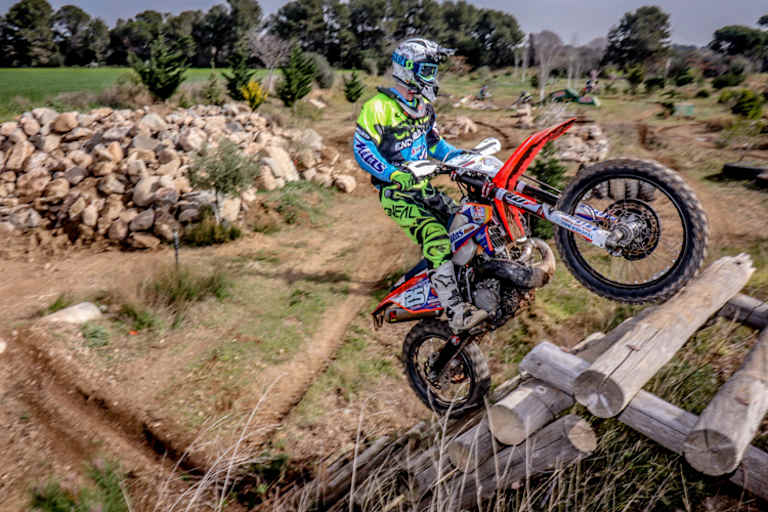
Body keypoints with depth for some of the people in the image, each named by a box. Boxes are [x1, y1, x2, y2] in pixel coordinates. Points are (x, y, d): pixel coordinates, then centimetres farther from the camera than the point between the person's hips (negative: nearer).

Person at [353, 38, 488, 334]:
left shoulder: (424, 107, 15)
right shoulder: (379, 107, -12)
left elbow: (434, 142, 25)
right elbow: (362, 149, -17)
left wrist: (461, 156, 10)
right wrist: (395, 175, -28)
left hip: (422, 186, 8)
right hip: (395, 192, -8)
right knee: (436, 239, -25)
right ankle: (455, 312, -23)